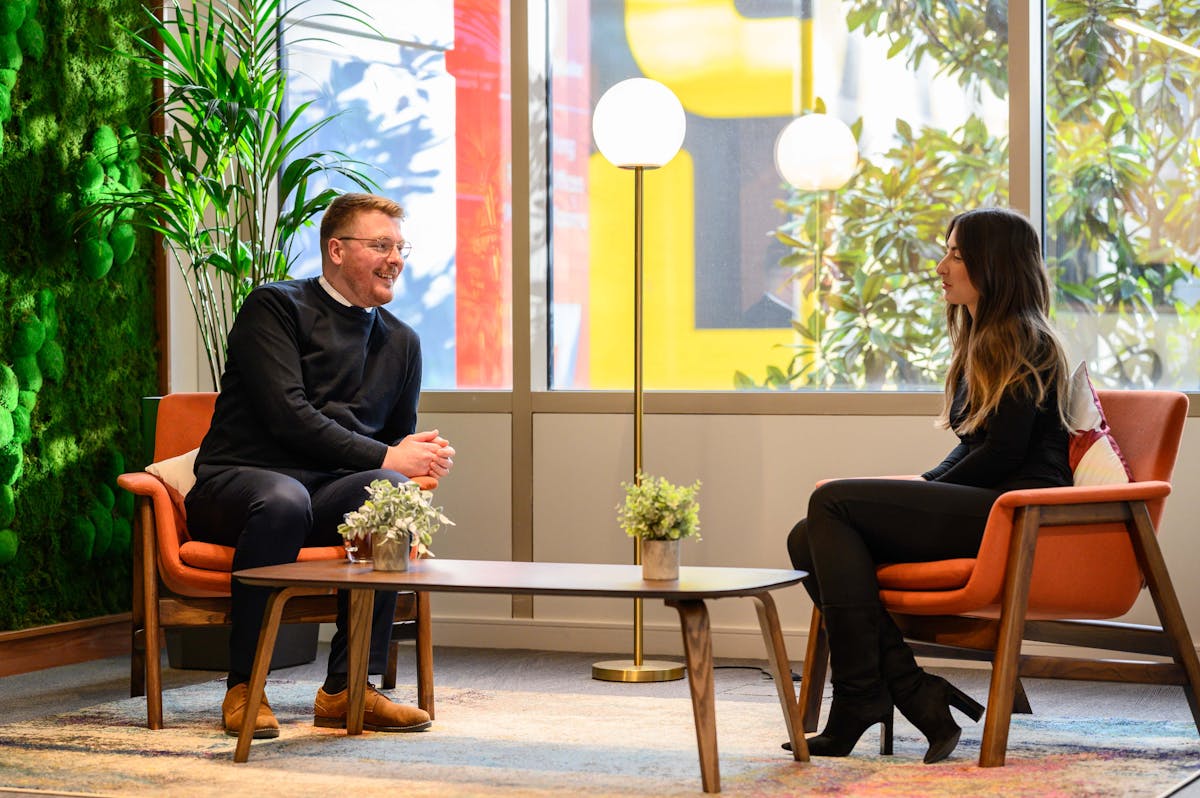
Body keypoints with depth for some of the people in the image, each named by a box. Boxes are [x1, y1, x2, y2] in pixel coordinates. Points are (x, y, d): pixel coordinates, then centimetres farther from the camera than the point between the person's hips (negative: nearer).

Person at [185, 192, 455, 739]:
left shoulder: (402, 342, 19)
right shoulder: (275, 307, -1)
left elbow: (399, 437, 26)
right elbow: (287, 416, -13)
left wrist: (417, 453, -1)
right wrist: (384, 456, -16)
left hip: (332, 490, 5)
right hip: (240, 482, -5)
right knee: (284, 500, -40)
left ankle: (347, 688, -27)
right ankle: (243, 689, -28)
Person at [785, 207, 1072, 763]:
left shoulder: (1026, 345, -7)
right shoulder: (980, 343, 23)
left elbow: (1003, 453, -15)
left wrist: (925, 488, -6)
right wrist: (921, 486, 7)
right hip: (976, 509, 9)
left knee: (833, 503, -21)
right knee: (807, 542, -10)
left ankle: (860, 696, -22)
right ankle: (915, 695, -19)